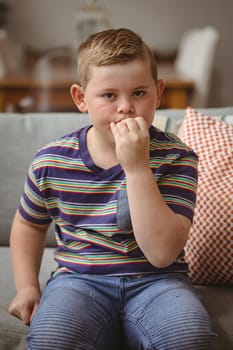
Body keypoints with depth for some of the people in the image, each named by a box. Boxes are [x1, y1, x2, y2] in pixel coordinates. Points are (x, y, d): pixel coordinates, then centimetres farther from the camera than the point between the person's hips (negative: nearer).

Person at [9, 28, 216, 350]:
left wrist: (137, 167, -24)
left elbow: (163, 253, -20)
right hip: (80, 278, 0)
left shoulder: (175, 158, -8)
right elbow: (29, 224, 20)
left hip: (155, 280, 0)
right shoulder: (51, 162, -1)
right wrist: (27, 287, 8)